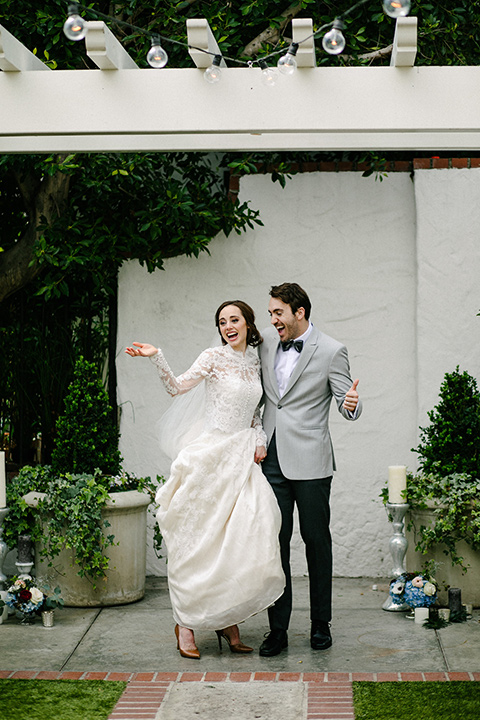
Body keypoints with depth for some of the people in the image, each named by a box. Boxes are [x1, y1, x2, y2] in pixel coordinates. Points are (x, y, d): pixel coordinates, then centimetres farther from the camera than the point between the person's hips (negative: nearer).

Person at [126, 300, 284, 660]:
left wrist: (261, 441, 6)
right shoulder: (214, 357, -2)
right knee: (201, 540, -3)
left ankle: (229, 622, 11)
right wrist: (157, 358, -28)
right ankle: (186, 624, 8)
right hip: (212, 456, -5)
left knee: (244, 542, 0)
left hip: (243, 459, 5)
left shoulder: (255, 362, 13)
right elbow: (177, 387, -14)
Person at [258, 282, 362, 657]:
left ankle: (321, 623, 20)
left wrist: (352, 404, -31)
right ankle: (278, 629, 8)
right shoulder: (267, 342, 7)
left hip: (309, 461, -4)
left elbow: (347, 403, -8)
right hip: (271, 458, 4)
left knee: (316, 539, 6)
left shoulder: (331, 351, -7)